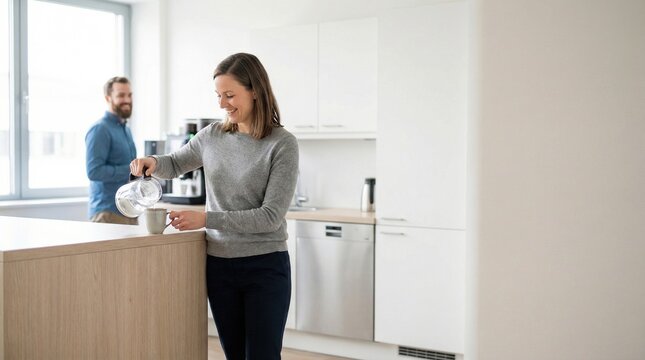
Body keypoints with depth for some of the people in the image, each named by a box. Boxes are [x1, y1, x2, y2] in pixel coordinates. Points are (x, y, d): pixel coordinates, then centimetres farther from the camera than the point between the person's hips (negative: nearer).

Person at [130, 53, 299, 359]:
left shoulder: (282, 144, -12)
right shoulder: (212, 136, 3)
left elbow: (271, 216, -16)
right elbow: (175, 165, 20)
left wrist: (206, 219, -22)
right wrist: (153, 162, -3)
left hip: (265, 266, -4)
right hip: (219, 265, 4)